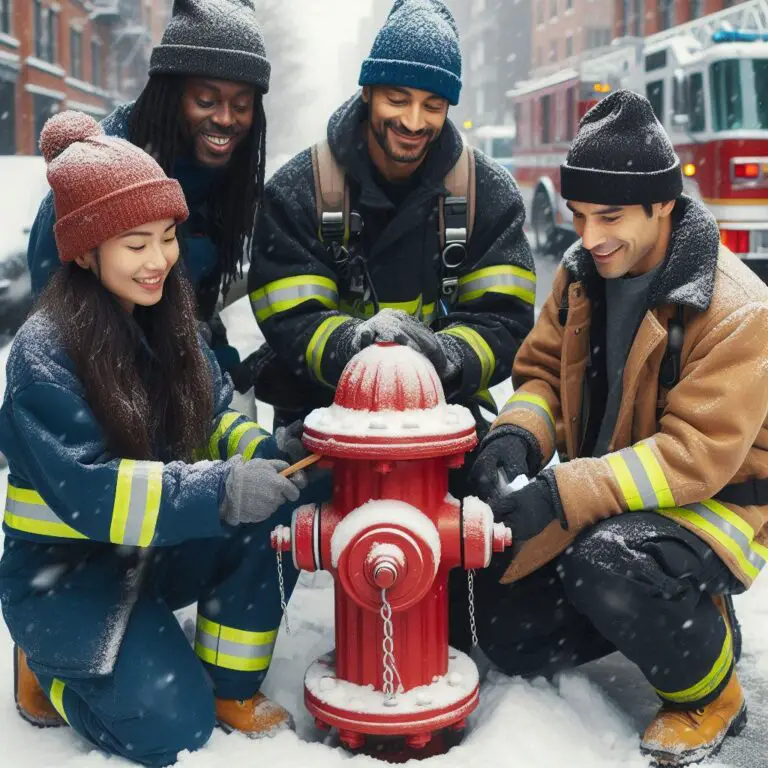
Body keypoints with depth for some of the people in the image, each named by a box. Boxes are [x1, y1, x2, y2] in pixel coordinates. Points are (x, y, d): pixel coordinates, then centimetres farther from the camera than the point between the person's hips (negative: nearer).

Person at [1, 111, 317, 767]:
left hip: (154, 549, 6)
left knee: (274, 520, -20)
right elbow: (86, 491, -29)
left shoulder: (167, 323, 0)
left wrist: (264, 453, -18)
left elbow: (211, 422, 5)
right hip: (62, 570, -6)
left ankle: (230, 688, -3)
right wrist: (222, 490, -38)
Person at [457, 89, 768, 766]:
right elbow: (542, 371, 4)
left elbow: (698, 455, -29)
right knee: (508, 634, 3)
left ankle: (711, 692, -8)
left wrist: (562, 495, -36)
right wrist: (517, 436, -20)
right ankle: (656, 609, 23)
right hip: (604, 499, 7)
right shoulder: (581, 274, -2)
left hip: (712, 502, -7)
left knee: (605, 564, -37)